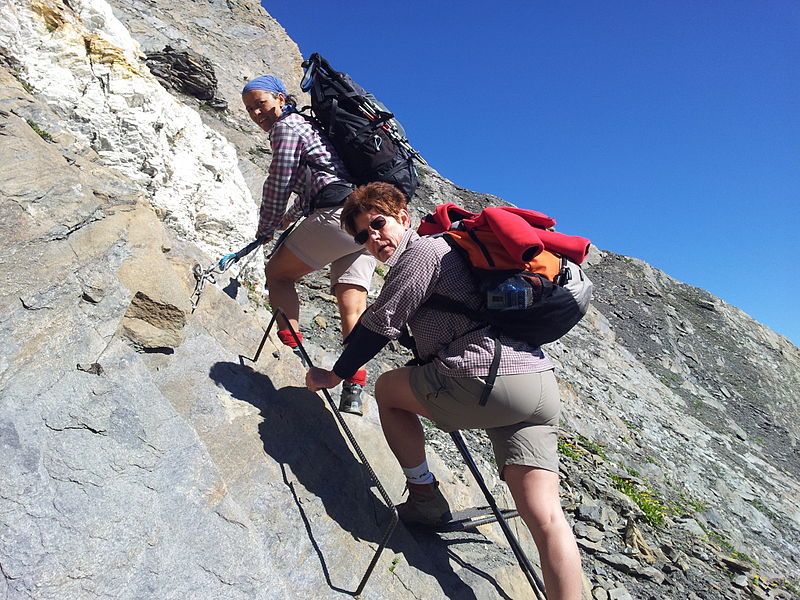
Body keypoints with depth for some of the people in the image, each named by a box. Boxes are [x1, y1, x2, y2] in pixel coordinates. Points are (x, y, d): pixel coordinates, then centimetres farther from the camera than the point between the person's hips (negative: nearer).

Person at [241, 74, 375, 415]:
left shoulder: (286, 127, 4)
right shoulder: (305, 125, 33)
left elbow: (278, 185, -1)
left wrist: (265, 231, 10)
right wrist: (287, 220, 39)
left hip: (338, 211, -9)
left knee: (278, 273, 3)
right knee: (352, 308, 1)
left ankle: (292, 351, -7)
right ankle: (354, 392, 0)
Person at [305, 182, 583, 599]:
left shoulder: (420, 251, 1)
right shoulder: (444, 248, 30)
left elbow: (380, 326, -1)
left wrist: (334, 376, 11)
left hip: (489, 376, -9)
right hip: (543, 384, 9)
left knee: (388, 389, 15)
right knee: (544, 516, 5)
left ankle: (424, 494, 19)